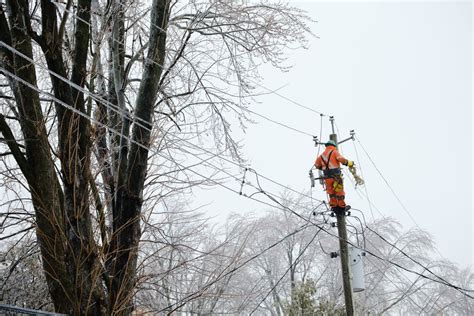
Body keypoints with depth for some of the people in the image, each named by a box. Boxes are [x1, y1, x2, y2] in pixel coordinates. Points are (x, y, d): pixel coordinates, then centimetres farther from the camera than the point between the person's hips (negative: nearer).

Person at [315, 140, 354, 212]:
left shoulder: (322, 155, 13)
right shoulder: (334, 152, -3)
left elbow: (317, 165, 17)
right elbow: (341, 159, -18)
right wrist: (350, 163, -7)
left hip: (327, 176, 5)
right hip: (336, 175, -5)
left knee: (331, 192, 15)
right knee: (339, 191, 5)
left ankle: (334, 206, 18)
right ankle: (342, 206, 11)